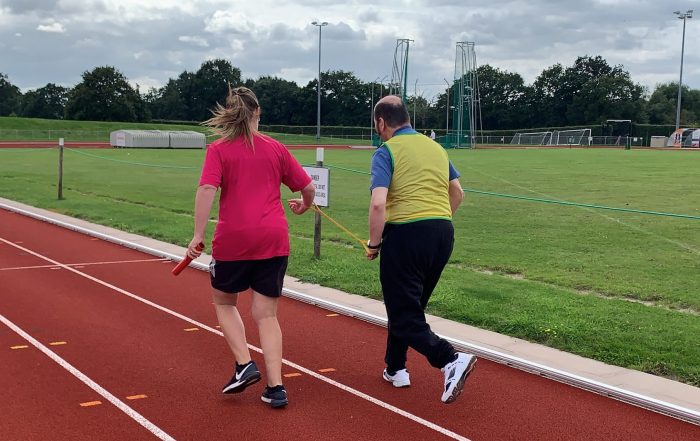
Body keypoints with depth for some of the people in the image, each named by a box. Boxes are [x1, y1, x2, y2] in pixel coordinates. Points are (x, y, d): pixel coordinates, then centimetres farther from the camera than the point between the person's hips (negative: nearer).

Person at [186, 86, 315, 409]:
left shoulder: (218, 150, 0)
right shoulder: (276, 149, 8)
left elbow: (207, 190, -15)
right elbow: (308, 188, 10)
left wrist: (198, 234, -15)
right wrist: (303, 205, 31)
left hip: (233, 239, -2)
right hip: (274, 239, 2)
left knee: (224, 302, 21)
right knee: (266, 314, 9)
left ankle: (244, 364, 6)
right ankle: (275, 387, 2)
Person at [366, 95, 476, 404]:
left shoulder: (386, 151, -7)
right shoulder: (435, 147, 14)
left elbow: (378, 203, -18)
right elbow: (457, 193, 21)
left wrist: (374, 244, -6)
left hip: (405, 232, -7)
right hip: (443, 233, 7)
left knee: (404, 316, 0)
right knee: (410, 306, 22)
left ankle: (451, 360, -19)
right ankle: (395, 369, 31)